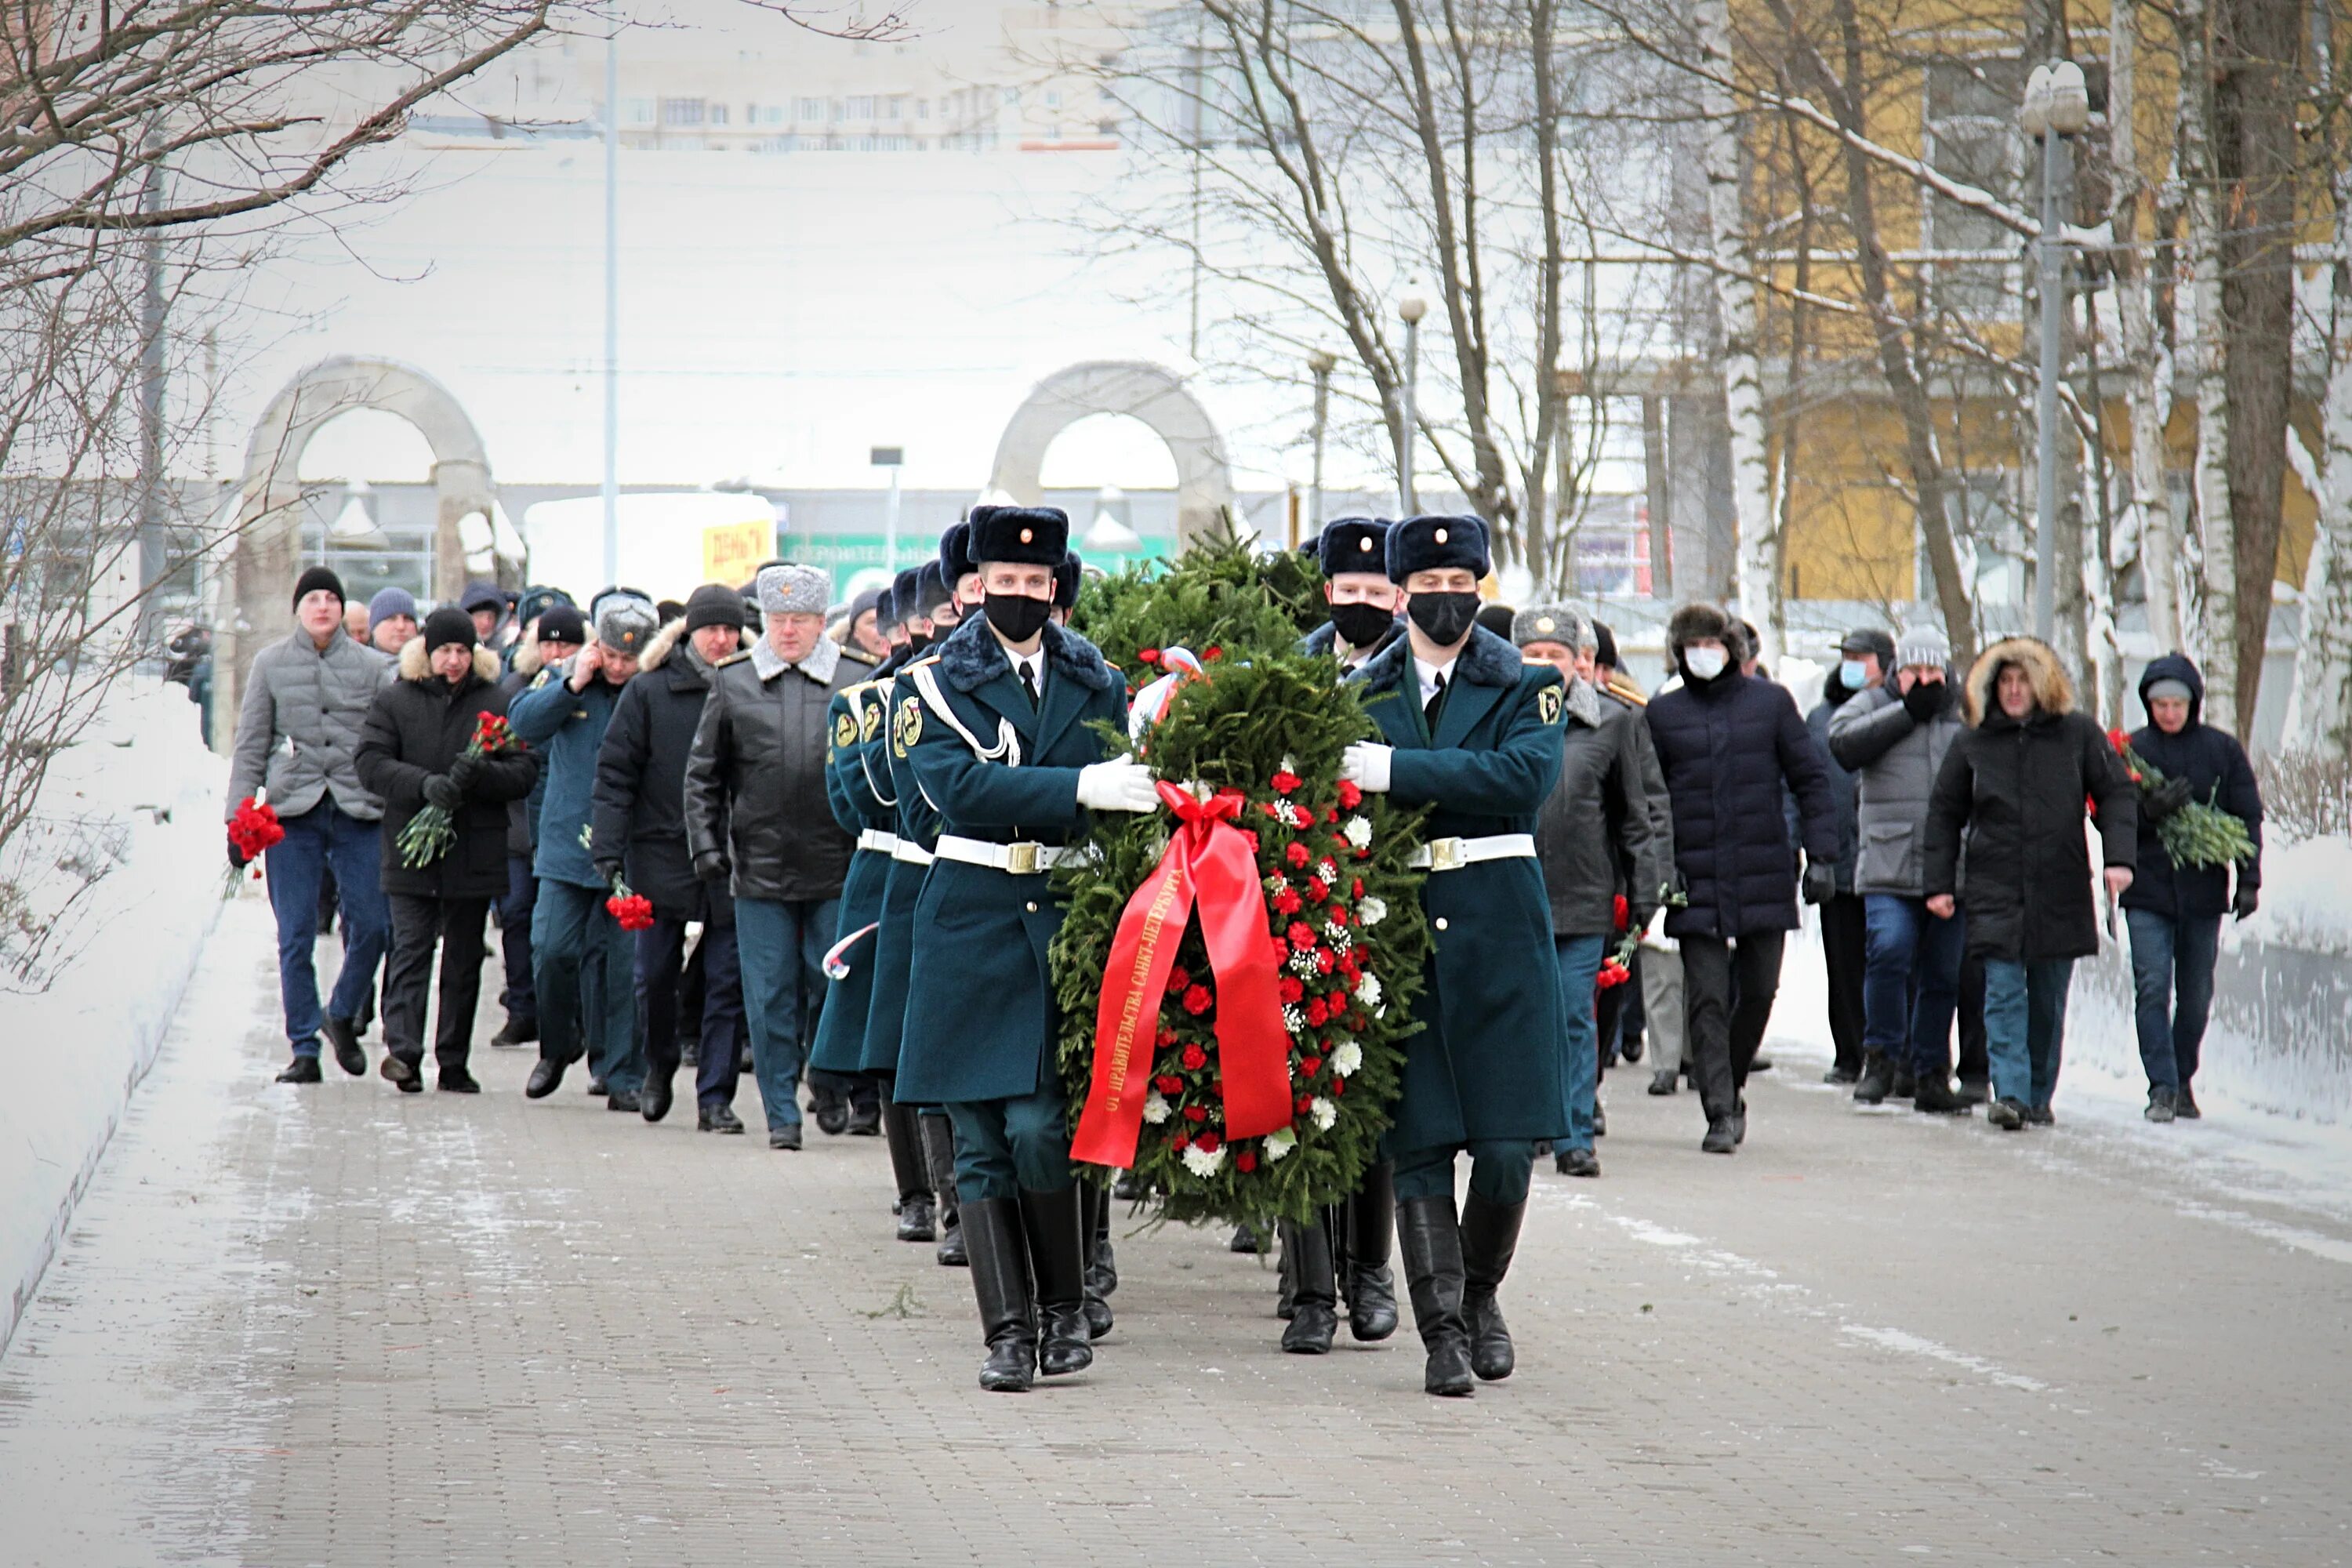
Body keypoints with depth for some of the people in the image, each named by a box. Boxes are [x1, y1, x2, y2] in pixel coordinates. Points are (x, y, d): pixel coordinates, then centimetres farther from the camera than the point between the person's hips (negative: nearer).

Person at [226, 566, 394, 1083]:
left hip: (358, 809, 0)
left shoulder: (372, 667, 6)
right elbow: (250, 745, 8)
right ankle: (304, 1047, 7)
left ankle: (343, 1016, 22)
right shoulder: (271, 665, 7)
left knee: (372, 926, -4)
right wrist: (238, 817, 2)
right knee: (295, 936, -1)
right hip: (292, 812, 0)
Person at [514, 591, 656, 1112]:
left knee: (623, 962, 0)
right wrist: (573, 684, -12)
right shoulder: (562, 680, 7)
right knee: (553, 950, -5)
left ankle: (623, 1075, 6)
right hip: (567, 848, 1)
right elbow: (524, 723, -8)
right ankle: (558, 1046, 22)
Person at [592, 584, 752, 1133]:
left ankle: (715, 1097, 3)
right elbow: (615, 773, 0)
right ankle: (659, 1067, 33)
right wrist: (609, 849, -8)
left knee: (727, 983, -2)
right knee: (656, 975, 8)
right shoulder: (649, 691, 0)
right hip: (661, 856, 0)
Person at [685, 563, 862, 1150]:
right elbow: (703, 774, 11)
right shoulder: (732, 684, 6)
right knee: (770, 997, 3)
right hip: (759, 870, 1)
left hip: (838, 869, -1)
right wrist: (706, 844, 2)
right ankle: (781, 1112, 10)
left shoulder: (858, 683, 2)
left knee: (833, 990, 3)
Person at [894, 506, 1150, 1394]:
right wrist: (1077, 788, -26)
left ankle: (1066, 1306, 8)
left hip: (1066, 921, 0)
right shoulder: (932, 685, 2)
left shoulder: (1097, 684, 11)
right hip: (971, 924, 0)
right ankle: (1009, 1329, 6)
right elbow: (959, 787, -15)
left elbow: (1124, 796, 11)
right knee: (982, 1138, 0)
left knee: (1037, 1127, -11)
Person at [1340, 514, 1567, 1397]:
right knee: (1418, 1144, -3)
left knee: (1507, 1144, -3)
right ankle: (1443, 1333, 1)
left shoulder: (1526, 685, 4)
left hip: (1498, 924, -1)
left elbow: (1525, 776, -14)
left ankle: (1481, 1294, 21)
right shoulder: (1361, 693, 12)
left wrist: (1394, 771, -20)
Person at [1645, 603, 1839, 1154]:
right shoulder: (1663, 714, 5)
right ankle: (1720, 1112, -4)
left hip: (1764, 877, 1)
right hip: (1695, 880, -1)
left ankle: (1730, 1090, 29)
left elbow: (1811, 778, 7)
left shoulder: (1770, 702, 5)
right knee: (1707, 999, -5)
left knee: (1758, 990, 8)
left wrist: (1821, 855, 0)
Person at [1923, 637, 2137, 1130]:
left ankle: (2039, 1097, 17)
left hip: (2060, 892, 0)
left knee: (2049, 1001, 7)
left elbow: (2115, 794, 5)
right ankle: (2009, 1093, -18)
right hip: (1996, 891, 0)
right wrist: (1939, 883, 6)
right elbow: (1945, 813, 12)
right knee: (2004, 993, -12)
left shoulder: (2078, 734, 3)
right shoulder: (1973, 742, 6)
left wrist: (2119, 857, -9)